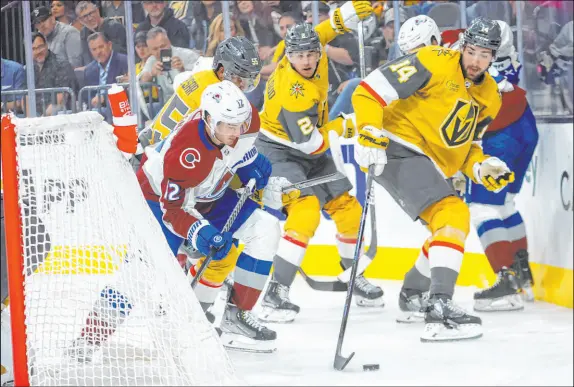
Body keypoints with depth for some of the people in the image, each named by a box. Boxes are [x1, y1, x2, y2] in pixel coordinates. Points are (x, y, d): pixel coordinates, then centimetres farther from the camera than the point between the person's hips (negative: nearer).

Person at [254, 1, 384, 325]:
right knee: (305, 211, -27)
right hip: (279, 151, -9)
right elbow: (311, 144, -27)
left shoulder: (313, 52, -14)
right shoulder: (293, 93, -32)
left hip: (311, 152, 9)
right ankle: (276, 293, -27)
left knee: (348, 209, 11)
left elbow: (325, 30, 6)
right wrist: (343, 126, -13)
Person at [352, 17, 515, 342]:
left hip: (433, 164, 10)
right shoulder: (435, 64, -16)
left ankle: (412, 296, 42)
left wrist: (483, 169, -2)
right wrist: (370, 133, -30)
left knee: (453, 227, 21)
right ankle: (440, 309, -34)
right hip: (399, 150, -10)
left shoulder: (490, 97, 10)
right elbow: (370, 90, -19)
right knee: (453, 215, -24)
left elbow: (464, 145, 18)